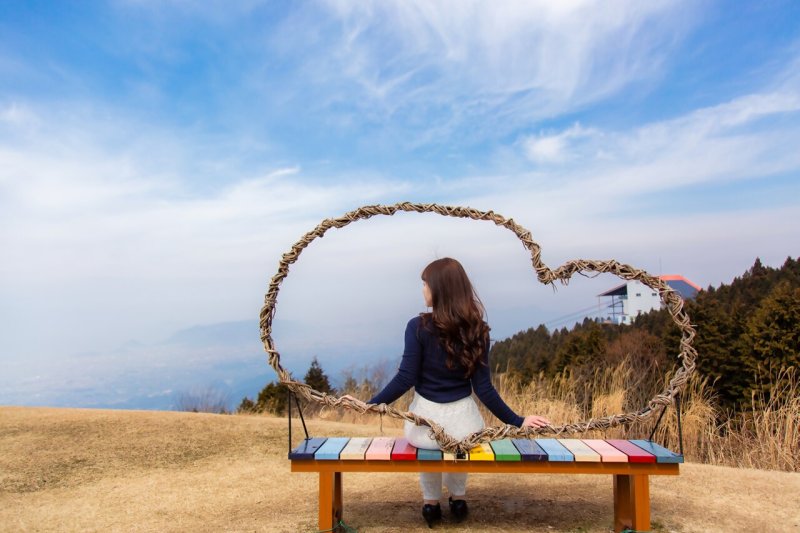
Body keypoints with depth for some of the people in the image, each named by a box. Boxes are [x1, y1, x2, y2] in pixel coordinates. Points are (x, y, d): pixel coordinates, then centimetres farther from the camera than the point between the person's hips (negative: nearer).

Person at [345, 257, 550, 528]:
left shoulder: (418, 326, -14)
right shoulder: (478, 330, -6)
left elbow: (405, 379, -13)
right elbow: (483, 387, -7)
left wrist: (369, 405, -4)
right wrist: (517, 421, 3)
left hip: (426, 420, -2)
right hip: (464, 423, 2)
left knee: (427, 443, 37)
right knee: (458, 445, 40)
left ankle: (431, 502, 43)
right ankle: (458, 498, 49)